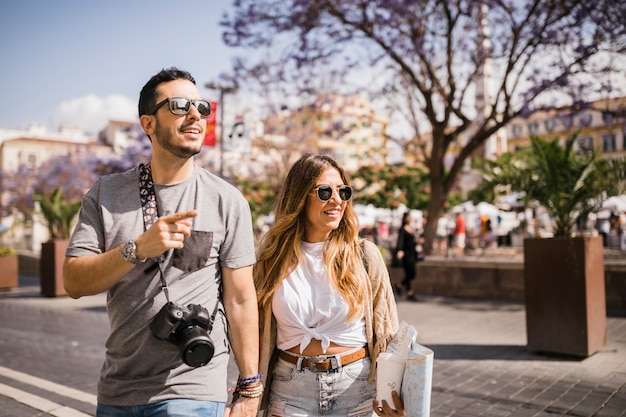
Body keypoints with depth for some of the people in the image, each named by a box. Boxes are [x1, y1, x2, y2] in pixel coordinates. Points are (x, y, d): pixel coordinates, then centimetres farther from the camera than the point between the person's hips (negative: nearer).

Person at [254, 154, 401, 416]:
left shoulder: (364, 254, -6)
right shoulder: (272, 256, -2)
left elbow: (386, 332, -1)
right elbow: (257, 332, 4)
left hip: (356, 386, 0)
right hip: (291, 389, 1)